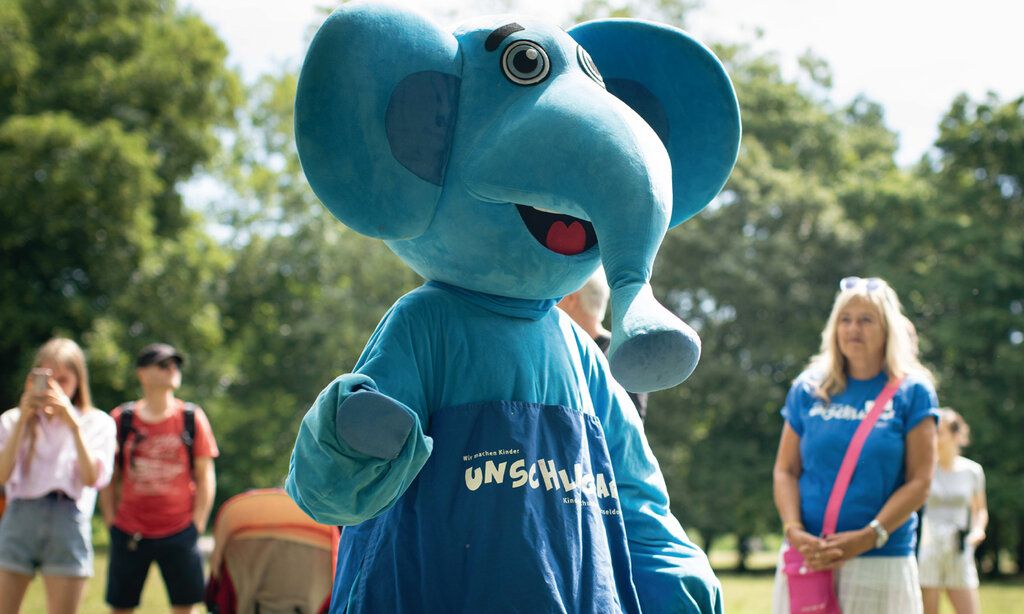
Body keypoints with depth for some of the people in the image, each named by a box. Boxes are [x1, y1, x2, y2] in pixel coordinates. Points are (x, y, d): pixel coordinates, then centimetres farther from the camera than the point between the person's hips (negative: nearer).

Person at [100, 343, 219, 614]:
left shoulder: (193, 418, 2)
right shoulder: (121, 419, 2)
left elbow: (206, 477, 4)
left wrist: (197, 525, -2)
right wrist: (111, 521, 1)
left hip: (179, 533, 0)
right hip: (129, 533, 1)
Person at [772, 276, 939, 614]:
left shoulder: (911, 392, 2)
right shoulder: (808, 389, 9)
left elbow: (919, 481, -3)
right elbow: (786, 470, 9)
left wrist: (868, 537, -14)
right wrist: (794, 530, -8)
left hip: (881, 560, -2)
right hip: (808, 555, 2)